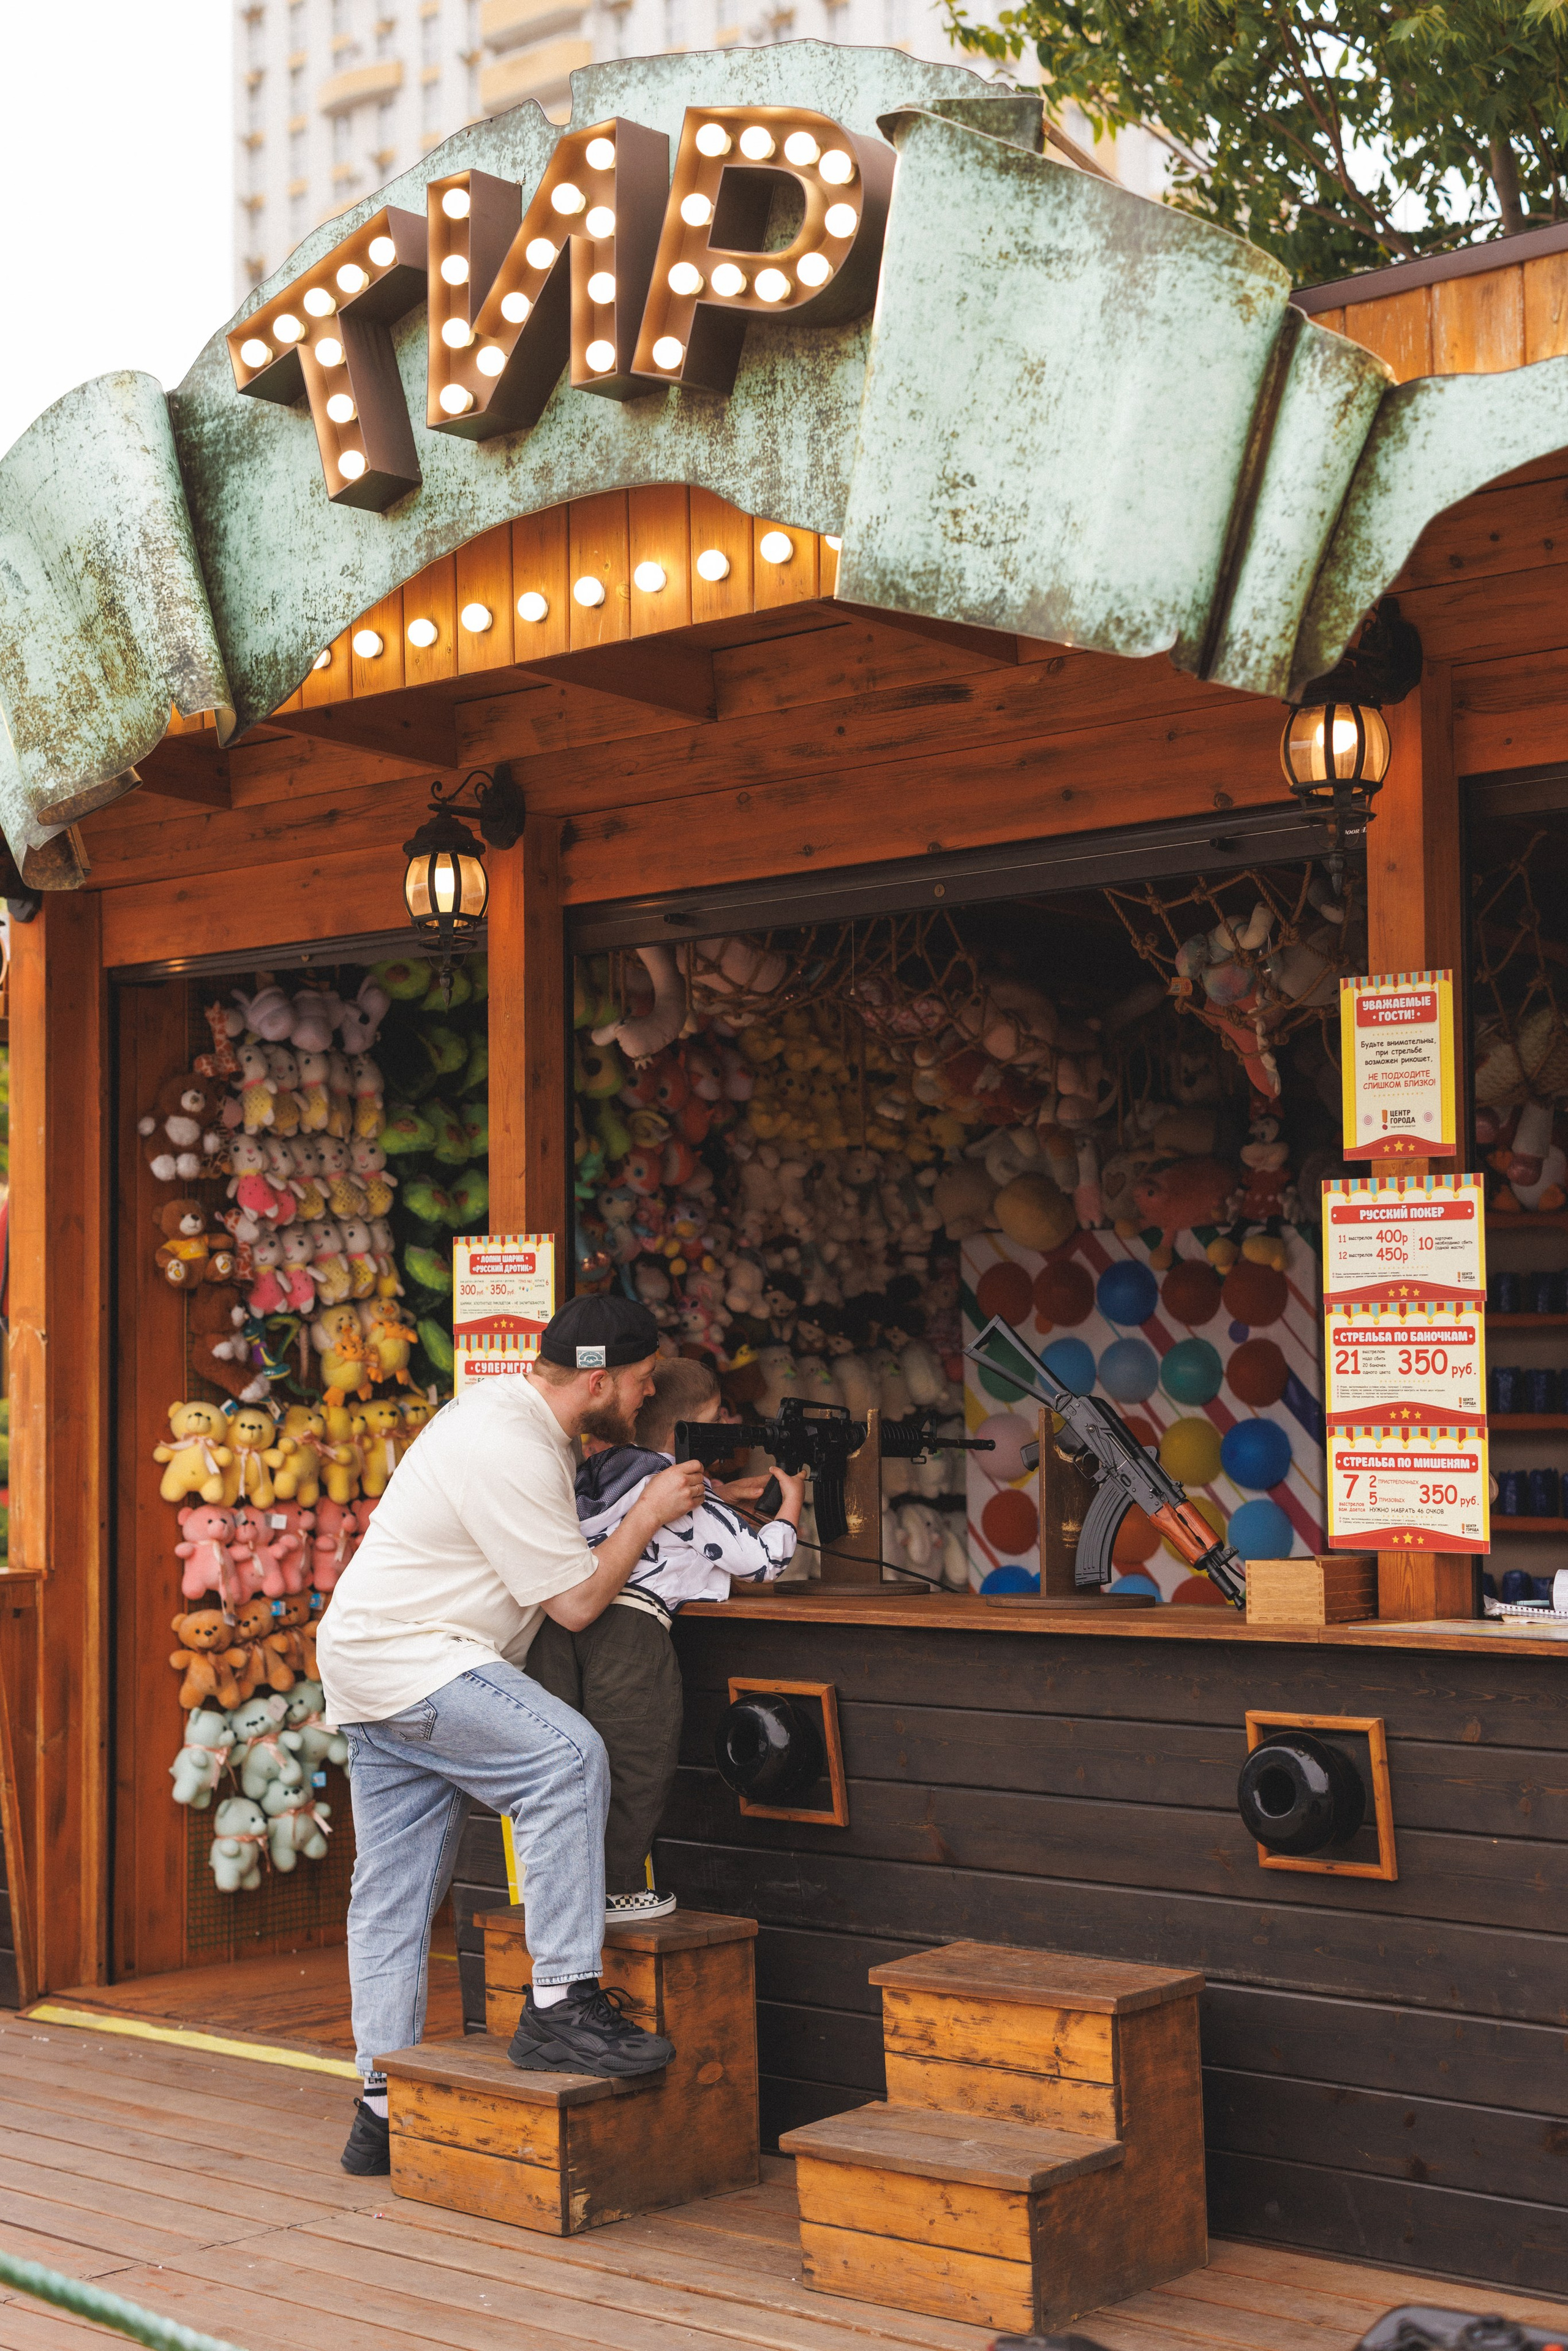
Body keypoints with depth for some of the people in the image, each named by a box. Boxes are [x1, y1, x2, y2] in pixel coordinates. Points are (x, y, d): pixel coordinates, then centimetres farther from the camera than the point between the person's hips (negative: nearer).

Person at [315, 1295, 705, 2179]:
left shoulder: (521, 1415, 11)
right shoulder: (508, 1449, -21)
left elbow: (557, 1545, 27)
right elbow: (578, 1600, -17)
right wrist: (650, 1516, -7)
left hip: (381, 1661, 11)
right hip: (399, 1654, -11)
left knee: (396, 1895, 11)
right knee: (568, 1756, -26)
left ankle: (383, 2112, 16)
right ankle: (561, 2006, -25)